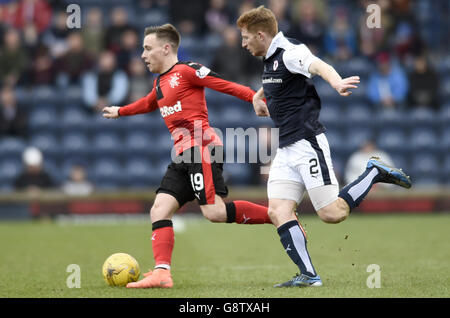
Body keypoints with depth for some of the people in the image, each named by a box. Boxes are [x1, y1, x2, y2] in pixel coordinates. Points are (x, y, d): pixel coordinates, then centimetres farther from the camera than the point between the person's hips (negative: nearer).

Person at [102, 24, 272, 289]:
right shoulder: (160, 83, 23)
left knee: (214, 211, -20)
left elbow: (227, 86, -9)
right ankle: (162, 272, -10)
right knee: (159, 210, -3)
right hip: (183, 155, 9)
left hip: (202, 147, -9)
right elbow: (149, 104, 46)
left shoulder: (187, 71, -4)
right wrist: (120, 112, 60)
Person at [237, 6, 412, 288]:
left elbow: (319, 66, -34)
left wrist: (337, 82, -54)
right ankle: (308, 275, -10)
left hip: (307, 143, -9)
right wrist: (259, 97, 27)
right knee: (278, 212, -8)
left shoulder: (289, 52, -13)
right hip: (286, 149, 9)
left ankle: (376, 173, 9)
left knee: (332, 213, -11)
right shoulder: (270, 60, 16)